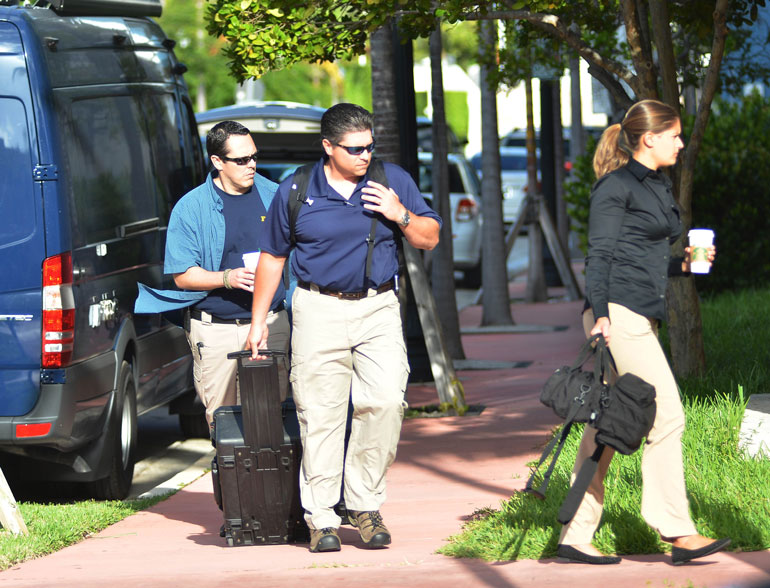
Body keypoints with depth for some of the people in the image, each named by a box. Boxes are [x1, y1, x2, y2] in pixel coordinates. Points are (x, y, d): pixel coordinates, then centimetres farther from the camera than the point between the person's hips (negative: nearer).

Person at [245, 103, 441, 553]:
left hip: (378, 310, 1)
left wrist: (400, 215, -9)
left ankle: (366, 505, 1)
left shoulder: (392, 181, 5)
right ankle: (321, 519, 4)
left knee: (386, 401, -14)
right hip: (319, 311, -1)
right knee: (320, 414, -3)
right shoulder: (295, 191, 2)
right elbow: (273, 257, 11)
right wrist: (259, 320, 11)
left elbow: (429, 238, 11)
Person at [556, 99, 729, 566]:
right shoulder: (616, 186, -6)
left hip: (642, 315, 9)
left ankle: (576, 536, 9)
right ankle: (677, 531, -9)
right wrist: (601, 314, -19)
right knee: (666, 416, -11)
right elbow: (599, 255, -11)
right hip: (618, 314, -9)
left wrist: (684, 264, 9)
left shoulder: (659, 186, 20)